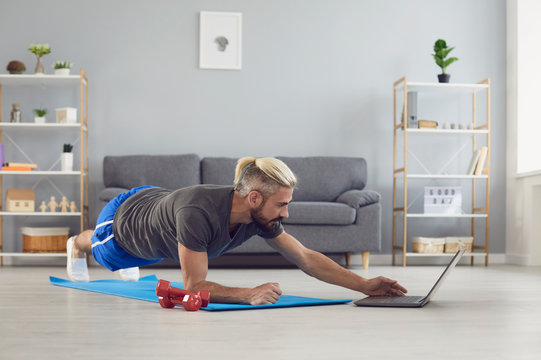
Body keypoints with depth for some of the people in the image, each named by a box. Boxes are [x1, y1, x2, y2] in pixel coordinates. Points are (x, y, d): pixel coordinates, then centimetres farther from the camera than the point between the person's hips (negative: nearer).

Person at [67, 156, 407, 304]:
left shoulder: (261, 216, -31)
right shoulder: (198, 213, -52)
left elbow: (307, 258, -27)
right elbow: (194, 286, -47)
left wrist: (364, 284, -37)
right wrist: (249, 294, -58)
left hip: (159, 202, 4)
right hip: (123, 218, -4)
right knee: (103, 251, 35)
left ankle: (129, 265, 75)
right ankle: (78, 245, 69)